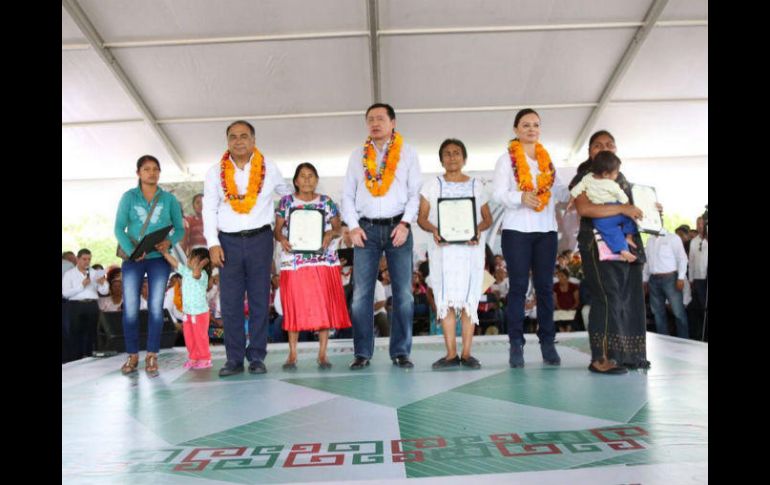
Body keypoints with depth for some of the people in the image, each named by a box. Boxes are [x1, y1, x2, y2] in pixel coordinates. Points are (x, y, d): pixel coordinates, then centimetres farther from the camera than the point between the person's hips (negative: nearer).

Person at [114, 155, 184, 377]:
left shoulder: (169, 199, 5)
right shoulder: (129, 197, 4)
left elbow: (180, 229, 5)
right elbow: (119, 228, -3)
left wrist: (169, 242, -16)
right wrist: (131, 250, -20)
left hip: (159, 258, 0)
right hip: (133, 259, 0)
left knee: (156, 307, -1)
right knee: (130, 308, -1)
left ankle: (151, 356, 7)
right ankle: (132, 356, 12)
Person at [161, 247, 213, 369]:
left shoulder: (202, 274, -19)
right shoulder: (186, 271, 4)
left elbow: (195, 274, -43)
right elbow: (174, 262, 6)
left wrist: (201, 265, -38)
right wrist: (164, 252, 2)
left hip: (200, 312, -7)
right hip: (187, 312, 7)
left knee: (200, 336, 2)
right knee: (189, 337, 13)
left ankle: (205, 359, 15)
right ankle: (194, 358, 26)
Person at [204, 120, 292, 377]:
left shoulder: (269, 168, 5)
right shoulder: (216, 172, 6)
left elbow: (290, 195, 16)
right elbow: (209, 211, 5)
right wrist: (213, 244, -3)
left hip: (260, 239, -1)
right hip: (228, 241, 1)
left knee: (259, 299, 2)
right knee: (230, 302, 1)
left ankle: (257, 356, 9)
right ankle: (234, 358, 9)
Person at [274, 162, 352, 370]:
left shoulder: (327, 202, 8)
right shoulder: (286, 202, 8)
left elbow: (338, 227, 7)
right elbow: (277, 228, 6)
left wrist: (331, 233, -14)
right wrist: (281, 239, -15)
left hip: (324, 261, 1)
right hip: (294, 262, 0)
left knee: (324, 305, 1)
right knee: (294, 306, 2)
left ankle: (322, 354, 10)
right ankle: (292, 354, 11)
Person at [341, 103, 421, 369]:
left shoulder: (407, 153, 10)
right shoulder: (357, 155, 15)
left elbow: (415, 192, 3)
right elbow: (347, 195, 12)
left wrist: (405, 223, -9)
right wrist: (353, 226, -1)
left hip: (397, 227, -1)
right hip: (366, 228, 1)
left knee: (403, 292, -1)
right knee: (361, 293, -3)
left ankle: (400, 351, 8)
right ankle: (362, 352, 5)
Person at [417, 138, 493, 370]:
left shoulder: (476, 185, 13)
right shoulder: (432, 185, 11)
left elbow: (488, 218, 11)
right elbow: (422, 217, 6)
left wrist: (478, 229, -10)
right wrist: (434, 230, -15)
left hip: (471, 248, 1)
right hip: (442, 248, 0)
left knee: (468, 299, -3)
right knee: (445, 300, -3)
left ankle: (466, 353, 3)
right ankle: (451, 354, 3)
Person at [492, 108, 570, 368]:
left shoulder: (548, 159, 17)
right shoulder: (506, 159, 4)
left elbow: (559, 191, 11)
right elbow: (499, 193, -6)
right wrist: (521, 197, -24)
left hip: (546, 230, 4)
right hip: (517, 230, -4)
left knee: (545, 286, 4)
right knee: (518, 286, -2)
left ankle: (547, 342, 9)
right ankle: (516, 344, 2)